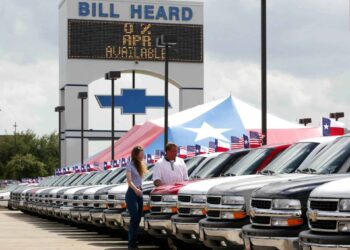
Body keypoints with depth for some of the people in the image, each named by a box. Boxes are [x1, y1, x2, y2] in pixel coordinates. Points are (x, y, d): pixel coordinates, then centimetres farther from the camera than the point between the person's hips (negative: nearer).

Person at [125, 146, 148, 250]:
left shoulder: (140, 165, 16)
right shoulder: (130, 166, -9)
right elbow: (129, 181, -19)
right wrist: (135, 189, -35)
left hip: (139, 193, 8)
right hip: (132, 193, -8)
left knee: (138, 219, 7)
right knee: (134, 218, -13)